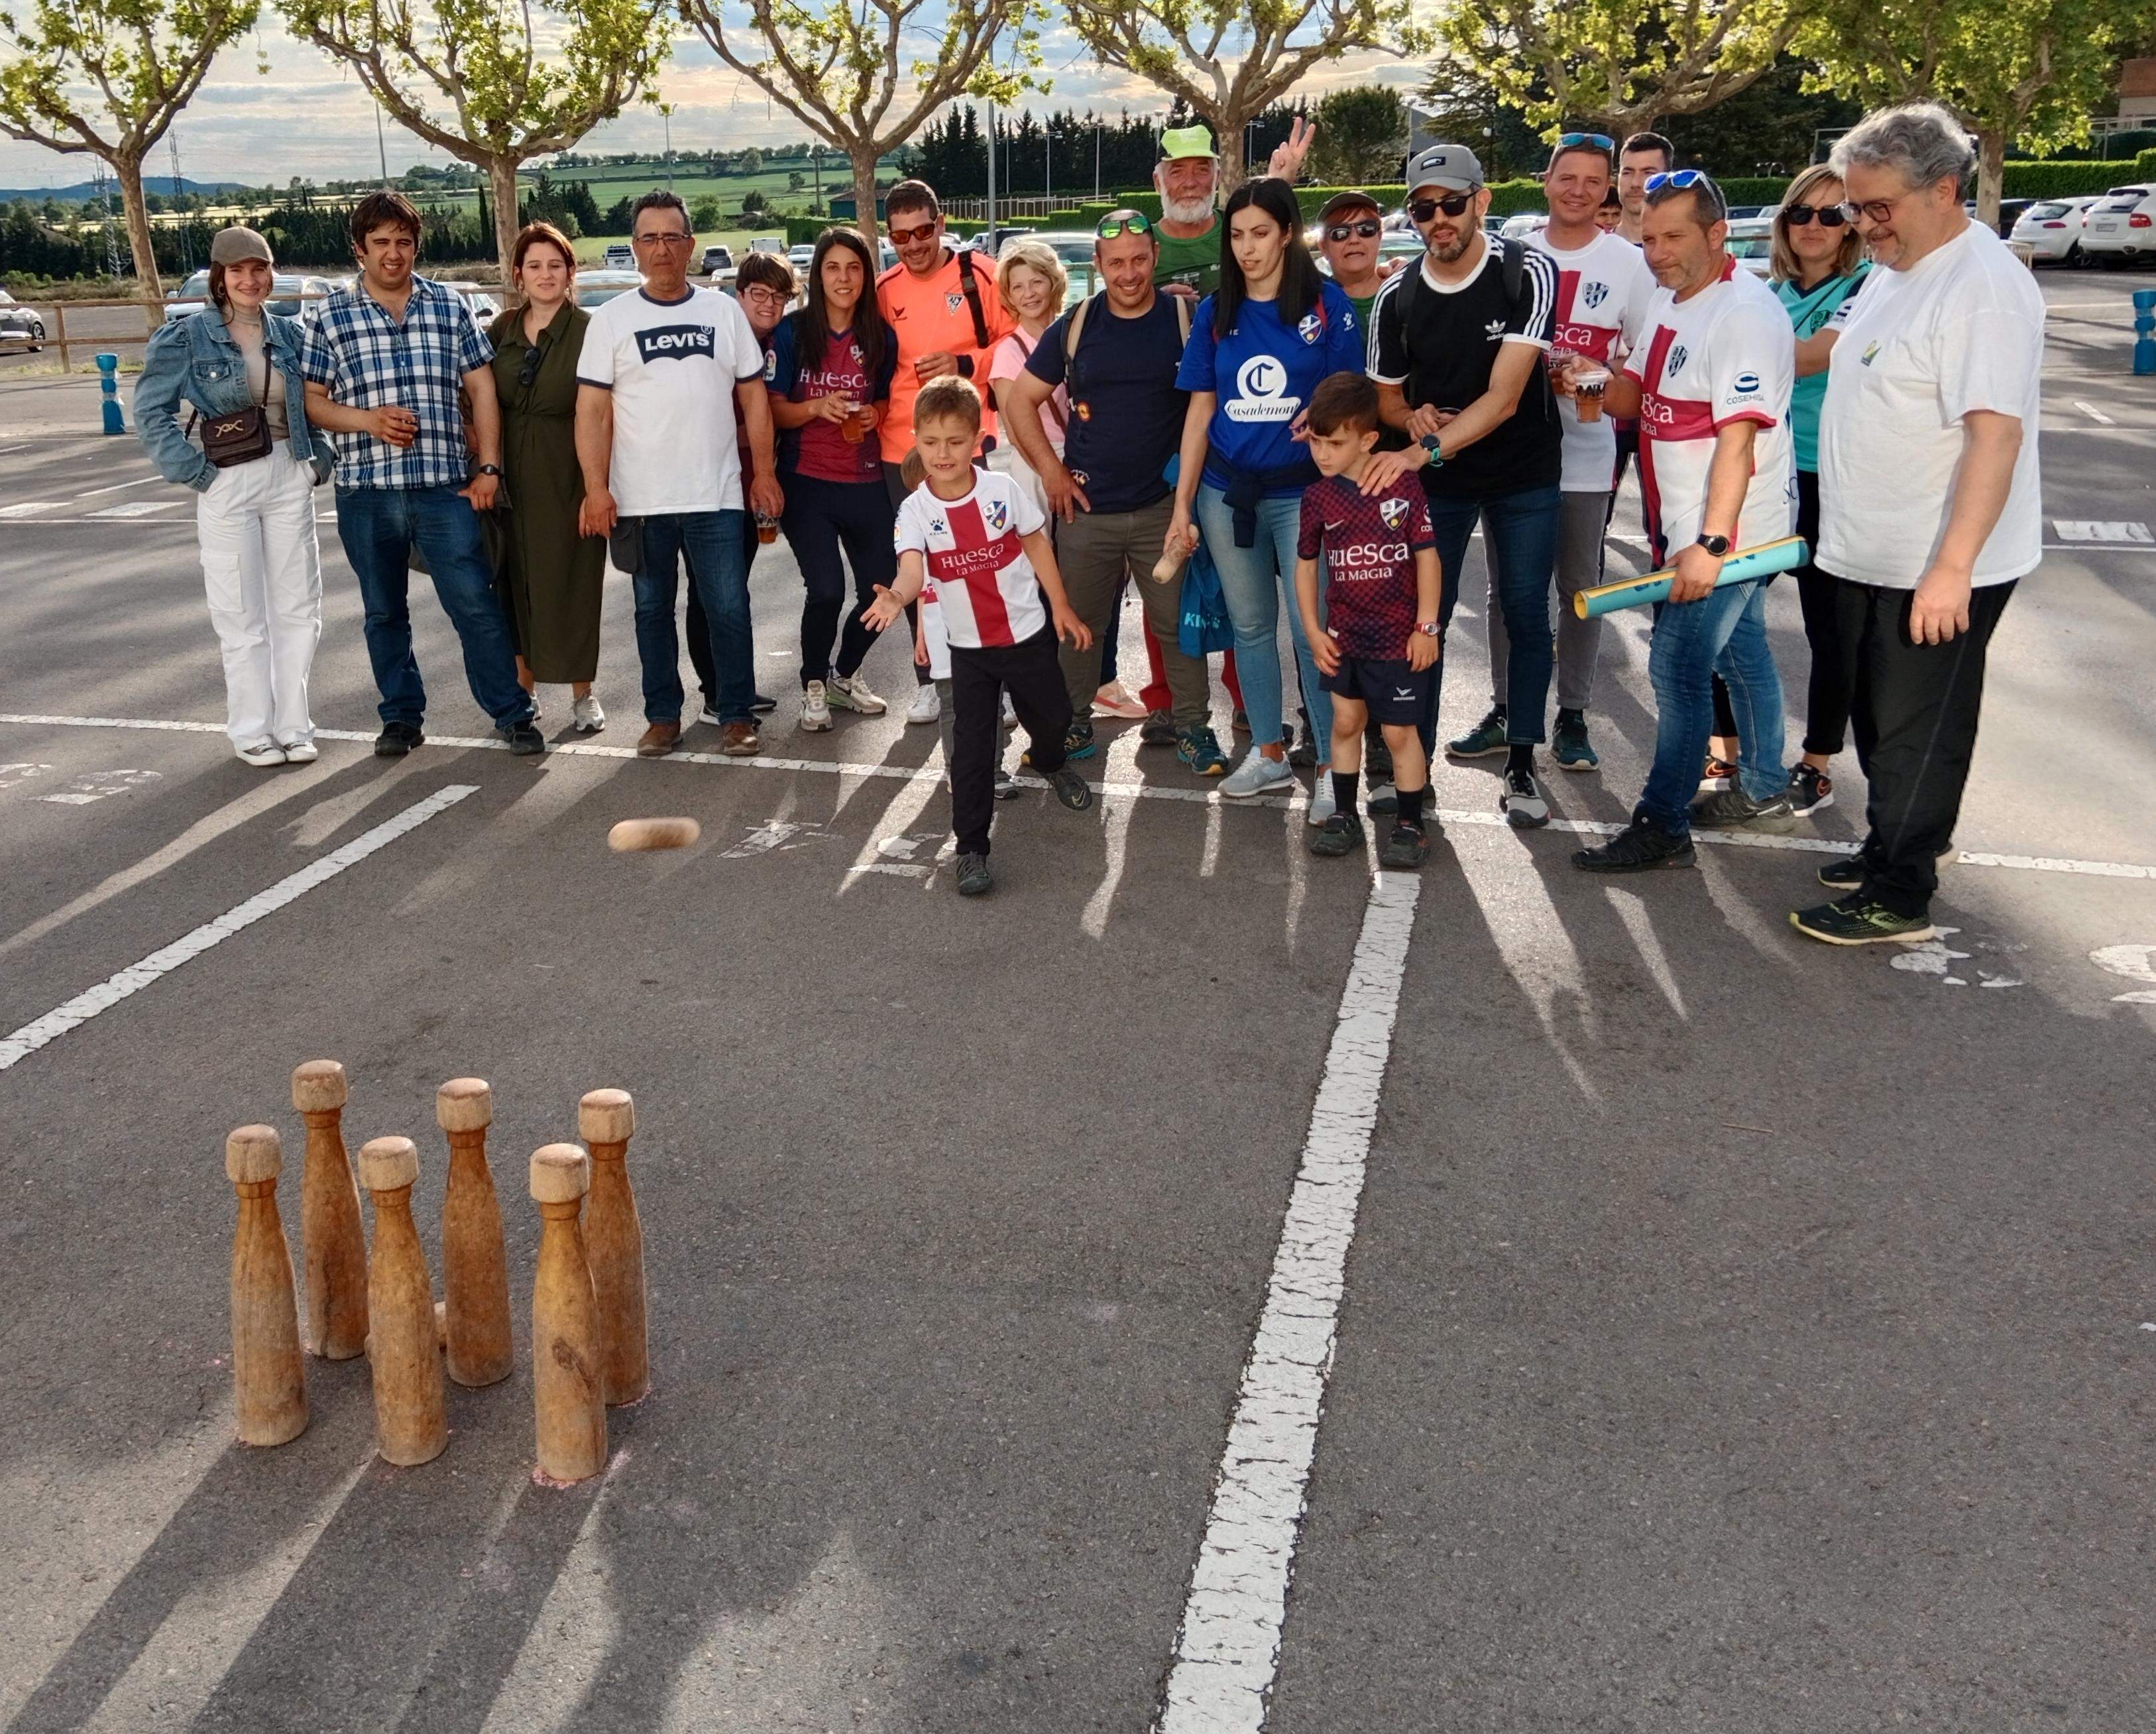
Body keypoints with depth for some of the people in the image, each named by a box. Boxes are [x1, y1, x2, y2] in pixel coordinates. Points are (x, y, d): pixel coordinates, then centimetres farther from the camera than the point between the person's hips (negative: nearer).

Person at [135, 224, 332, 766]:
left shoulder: (289, 334, 7)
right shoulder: (188, 337, -4)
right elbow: (151, 412, -2)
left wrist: (321, 457, 5)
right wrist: (193, 472, -10)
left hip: (290, 478, 3)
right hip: (227, 484, -3)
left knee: (297, 608, 6)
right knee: (242, 615, 2)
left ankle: (293, 726, 15)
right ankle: (252, 730, 12)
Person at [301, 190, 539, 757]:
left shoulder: (451, 306, 6)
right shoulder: (333, 316, 5)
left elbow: (482, 391, 7)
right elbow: (311, 401, 6)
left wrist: (489, 467, -1)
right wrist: (369, 419, -12)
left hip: (444, 486, -1)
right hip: (365, 490, 1)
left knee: (476, 604, -4)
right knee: (385, 612, 11)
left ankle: (512, 713, 6)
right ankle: (401, 716, 23)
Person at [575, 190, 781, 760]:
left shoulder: (724, 311, 7)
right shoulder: (611, 320, 3)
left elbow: (753, 396, 9)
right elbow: (593, 410, -1)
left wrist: (764, 473, 3)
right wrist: (596, 488, -9)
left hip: (717, 496, 0)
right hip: (641, 499, 0)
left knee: (729, 609, -1)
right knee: (653, 610, 9)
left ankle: (737, 715, 10)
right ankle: (663, 717, 19)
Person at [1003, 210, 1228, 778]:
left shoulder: (1187, 320, -2)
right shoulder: (1075, 327, 2)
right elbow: (1021, 399, 7)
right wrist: (1051, 471, 0)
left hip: (1164, 508, -1)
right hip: (1086, 509, 2)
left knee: (1177, 623, 4)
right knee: (1075, 623, 10)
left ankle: (1193, 726, 17)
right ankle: (1071, 723, 25)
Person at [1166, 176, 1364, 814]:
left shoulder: (1327, 305, -2)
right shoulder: (1215, 312, 7)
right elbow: (1200, 410, 8)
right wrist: (1182, 506, 4)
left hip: (1302, 491, -4)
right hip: (1227, 492, 4)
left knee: (1312, 631, -6)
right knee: (1251, 627, 11)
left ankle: (1332, 767, 6)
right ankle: (1269, 755, 23)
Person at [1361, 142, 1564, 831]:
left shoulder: (1529, 275, -17)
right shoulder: (1398, 297, -6)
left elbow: (1504, 395, -26)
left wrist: (1424, 451, -38)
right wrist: (1412, 419, -17)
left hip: (1525, 475, -2)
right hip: (1436, 479, 2)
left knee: (1526, 614, 3)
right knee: (1424, 615, 0)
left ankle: (1521, 764, 15)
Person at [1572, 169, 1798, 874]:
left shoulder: (1746, 314, -20)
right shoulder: (1669, 301, 9)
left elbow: (1739, 437, -26)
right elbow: (1635, 396, 18)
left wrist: (1711, 544, -31)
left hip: (1726, 527, -9)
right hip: (1689, 523, 9)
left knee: (1678, 669, -7)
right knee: (1740, 653, 18)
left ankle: (1662, 828, 2)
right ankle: (1763, 795, 32)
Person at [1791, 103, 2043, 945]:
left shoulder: (1983, 289, -21)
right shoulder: (1891, 270, 10)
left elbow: (1995, 433, -28)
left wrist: (1951, 569, -31)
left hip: (1937, 569, -9)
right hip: (1870, 557, 9)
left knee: (1914, 733, -1)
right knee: (1875, 719, 18)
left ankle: (1897, 897, 9)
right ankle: (1893, 847, 34)